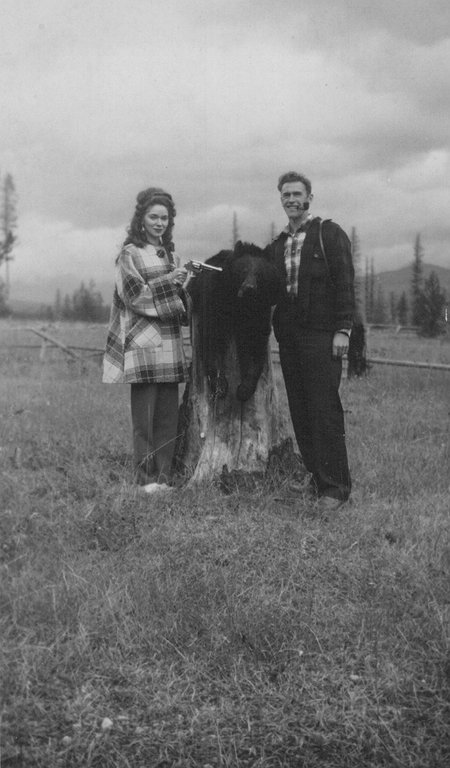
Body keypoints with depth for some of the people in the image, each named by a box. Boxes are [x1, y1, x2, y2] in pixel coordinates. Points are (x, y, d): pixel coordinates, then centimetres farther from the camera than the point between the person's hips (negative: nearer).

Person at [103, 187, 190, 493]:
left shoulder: (169, 253, 19)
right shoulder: (130, 254, 2)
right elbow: (134, 294, -9)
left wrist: (183, 284, 3)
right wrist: (169, 281, -16)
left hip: (170, 341, 6)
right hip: (142, 341, -6)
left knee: (168, 412, 4)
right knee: (144, 413, -5)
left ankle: (164, 475, 10)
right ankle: (146, 477, 2)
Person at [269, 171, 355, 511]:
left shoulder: (330, 234, 2)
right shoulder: (278, 244, 19)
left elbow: (345, 283, -5)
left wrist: (343, 329, -13)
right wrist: (276, 330, 7)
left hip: (321, 336, -6)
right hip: (288, 337, 6)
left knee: (325, 412, -7)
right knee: (300, 414, 6)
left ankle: (335, 486, 0)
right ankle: (315, 478, 15)